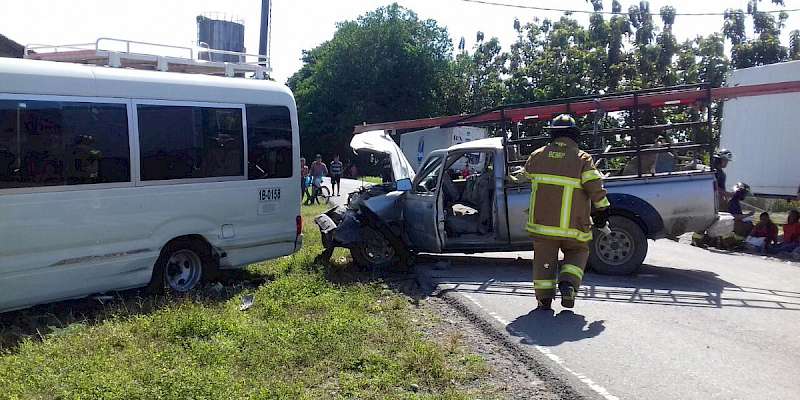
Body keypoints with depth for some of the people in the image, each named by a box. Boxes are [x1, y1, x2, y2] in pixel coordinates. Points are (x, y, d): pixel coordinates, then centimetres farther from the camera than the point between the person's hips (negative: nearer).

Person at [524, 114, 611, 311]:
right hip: (572, 224, -2)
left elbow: (526, 175, 20)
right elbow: (595, 187, -11)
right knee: (577, 252, 19)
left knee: (544, 257, 12)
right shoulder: (583, 158, -5)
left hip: (542, 220, 2)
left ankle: (544, 298, 9)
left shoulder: (537, 156, 5)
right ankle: (568, 283, -3)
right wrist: (602, 209, 1)